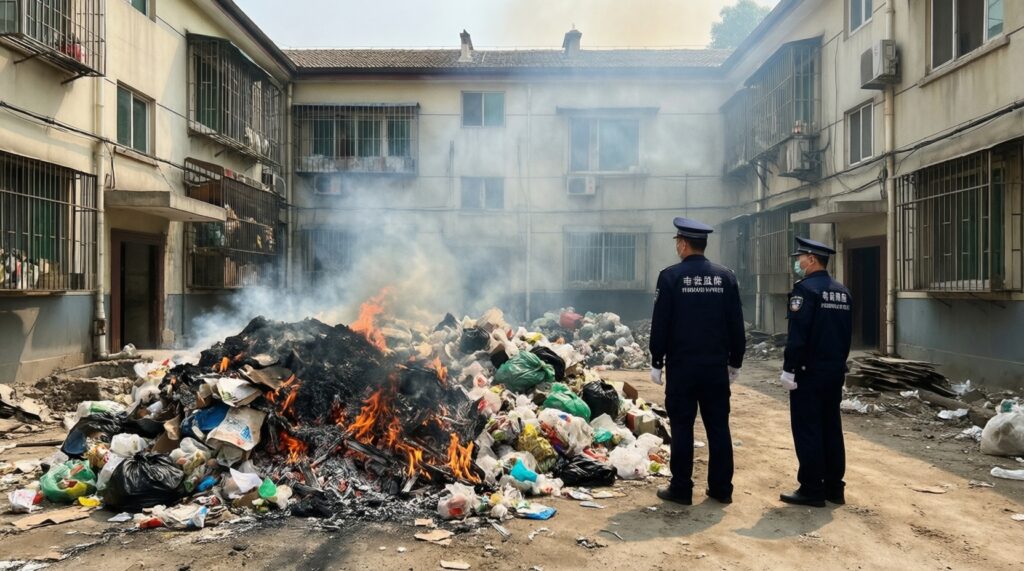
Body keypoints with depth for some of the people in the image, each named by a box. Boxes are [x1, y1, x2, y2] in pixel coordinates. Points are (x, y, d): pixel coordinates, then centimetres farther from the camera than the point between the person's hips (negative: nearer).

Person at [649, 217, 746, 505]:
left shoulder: (670, 276, -8)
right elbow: (736, 324, 6)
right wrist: (735, 361, 14)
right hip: (717, 365, 4)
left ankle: (681, 489, 8)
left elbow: (660, 324, -8)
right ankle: (721, 488, 15)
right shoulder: (726, 276, 3)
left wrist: (656, 362, 0)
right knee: (719, 426, 9)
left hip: (681, 365, -3)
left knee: (682, 427, 3)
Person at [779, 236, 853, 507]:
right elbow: (848, 334, 15)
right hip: (835, 372, 8)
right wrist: (838, 362, 21)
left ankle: (812, 490, 2)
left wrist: (788, 369, -15)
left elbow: (798, 335, -19)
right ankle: (834, 488, 18)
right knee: (831, 427, 12)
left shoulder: (805, 289, -14)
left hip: (808, 372, -8)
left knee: (807, 429, -2)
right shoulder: (842, 291, 11)